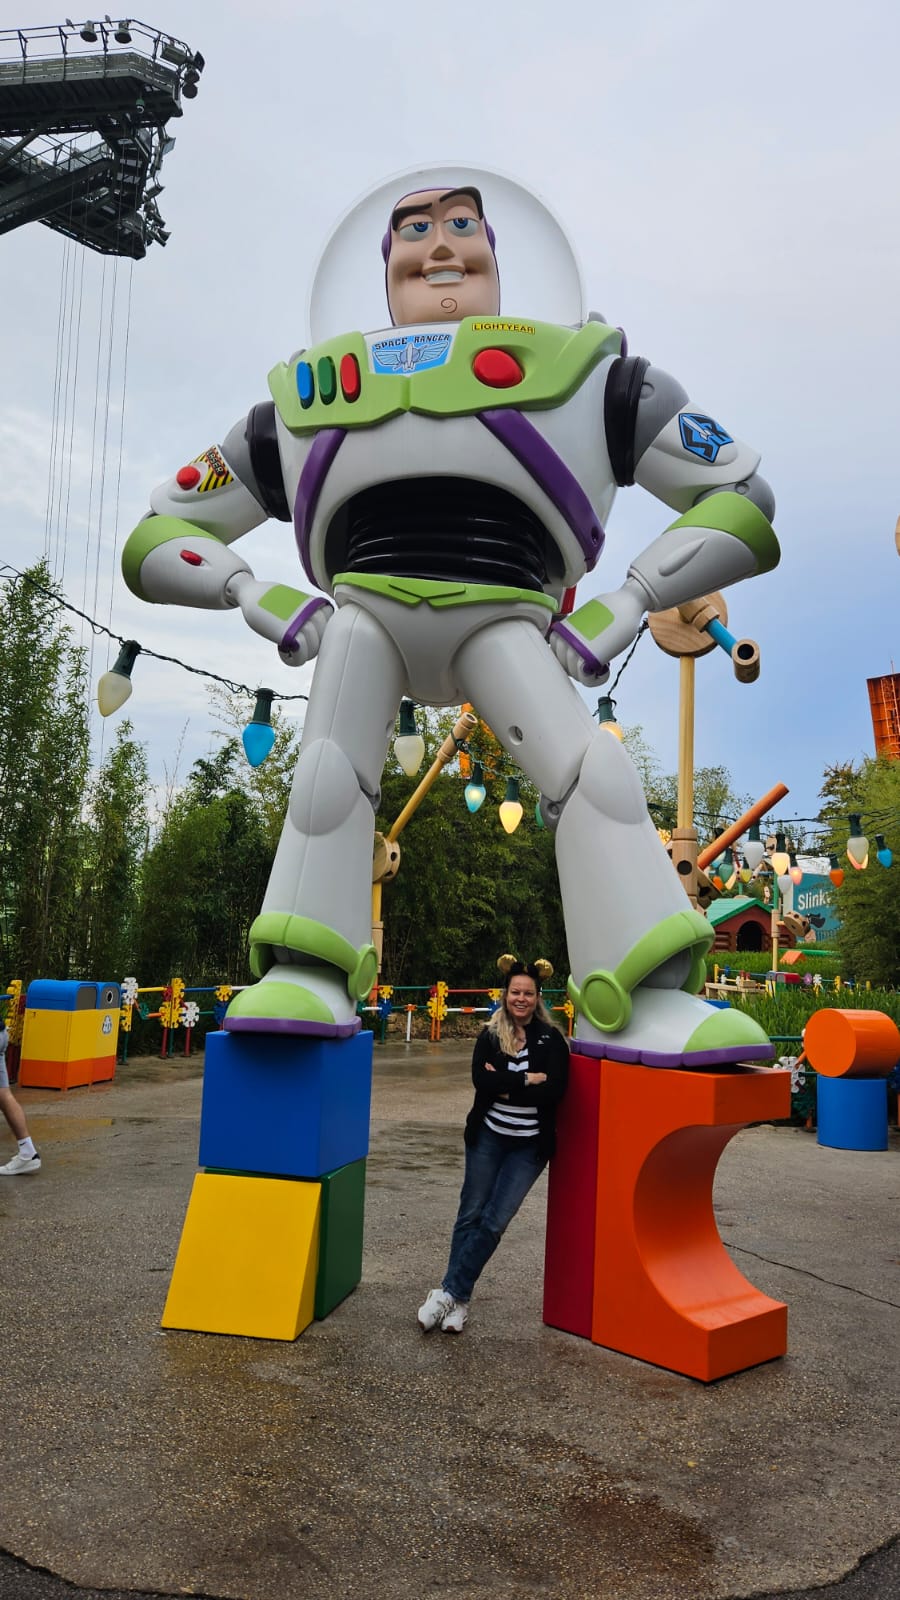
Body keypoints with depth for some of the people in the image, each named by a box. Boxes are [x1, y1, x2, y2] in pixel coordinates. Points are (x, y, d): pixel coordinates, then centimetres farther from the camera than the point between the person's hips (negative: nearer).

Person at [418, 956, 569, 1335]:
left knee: (494, 1222, -2)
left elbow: (555, 1091, -17)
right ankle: (458, 1299, 16)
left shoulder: (551, 1040, -6)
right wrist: (526, 1080, -19)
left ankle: (450, 1293, 8)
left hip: (529, 1146, -1)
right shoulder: (490, 1035, -1)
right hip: (487, 1137, 1)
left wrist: (504, 1086, -16)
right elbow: (480, 1079, -16)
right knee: (471, 1214, 5)